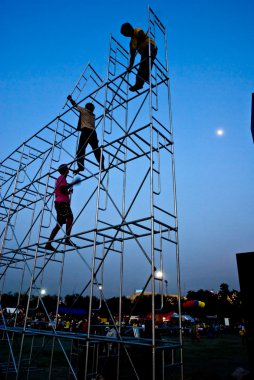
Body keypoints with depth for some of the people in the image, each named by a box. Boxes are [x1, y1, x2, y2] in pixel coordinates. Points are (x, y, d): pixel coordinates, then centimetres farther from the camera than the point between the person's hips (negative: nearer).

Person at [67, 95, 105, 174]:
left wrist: (70, 98, 34)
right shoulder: (93, 115, 26)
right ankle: (102, 166, 0)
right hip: (93, 132, 6)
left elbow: (75, 104, 16)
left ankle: (80, 166, -20)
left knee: (81, 149, -9)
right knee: (96, 150, 6)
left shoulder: (84, 110, 10)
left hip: (86, 131, -6)